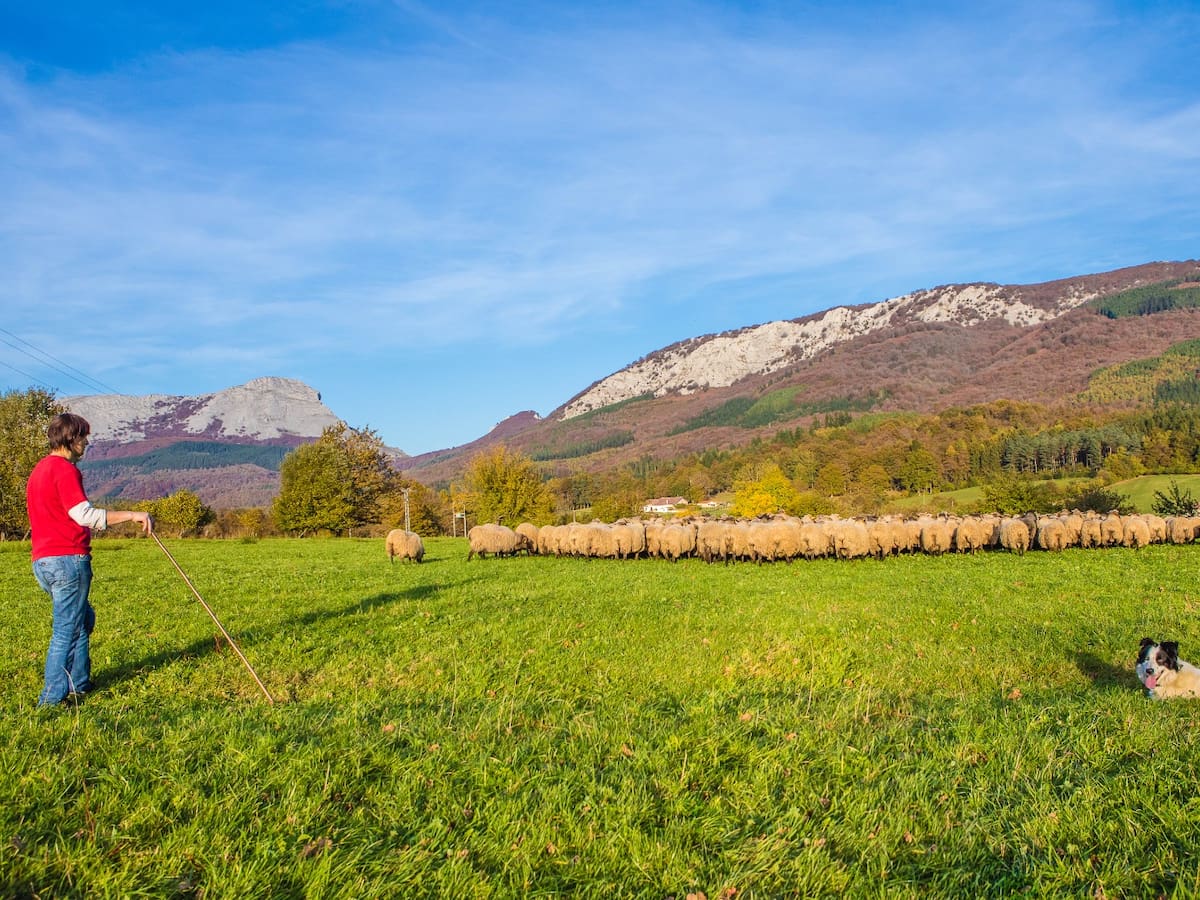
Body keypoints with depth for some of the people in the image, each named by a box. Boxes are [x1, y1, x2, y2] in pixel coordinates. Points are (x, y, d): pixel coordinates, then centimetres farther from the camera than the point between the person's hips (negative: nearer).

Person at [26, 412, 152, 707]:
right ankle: (53, 699, 2)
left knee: (84, 618, 21)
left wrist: (86, 527, 29)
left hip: (43, 561, 10)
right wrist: (131, 514, -26)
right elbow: (84, 514, -25)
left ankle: (78, 684, 25)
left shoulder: (40, 469, 18)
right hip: (68, 559, -10)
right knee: (67, 630, -2)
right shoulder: (64, 469, -13)